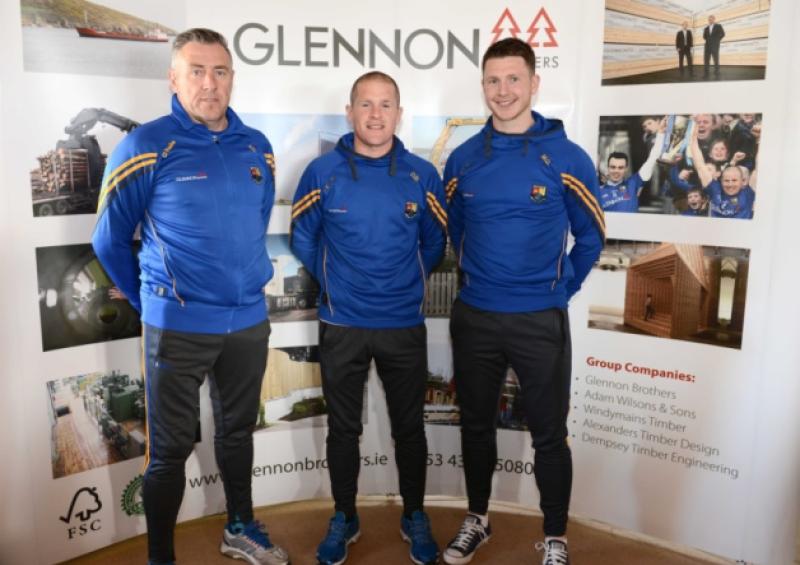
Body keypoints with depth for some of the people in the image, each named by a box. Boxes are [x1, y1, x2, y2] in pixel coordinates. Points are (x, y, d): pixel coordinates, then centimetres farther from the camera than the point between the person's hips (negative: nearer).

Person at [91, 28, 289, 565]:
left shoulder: (257, 147, 3)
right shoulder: (146, 146, -11)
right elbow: (109, 240, -3)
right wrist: (152, 300, 4)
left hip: (250, 320, 5)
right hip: (178, 325, -5)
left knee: (238, 430, 20)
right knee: (171, 447, 7)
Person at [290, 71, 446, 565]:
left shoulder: (423, 175, -3)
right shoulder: (323, 171, -5)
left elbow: (435, 243, 9)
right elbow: (303, 238, 7)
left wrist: (406, 283, 10)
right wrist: (335, 282, 9)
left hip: (405, 325, 0)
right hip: (342, 326, 0)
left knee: (409, 427, 12)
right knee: (343, 428, 12)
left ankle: (415, 516, 33)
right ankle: (344, 518, 32)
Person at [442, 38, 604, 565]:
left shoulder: (567, 157, -7)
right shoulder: (463, 159, 2)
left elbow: (591, 236, 2)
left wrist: (559, 289, 0)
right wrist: (482, 279, 12)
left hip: (540, 321, -3)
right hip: (474, 317, 3)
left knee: (549, 434, 6)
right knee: (476, 424, 15)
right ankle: (478, 520, 35)